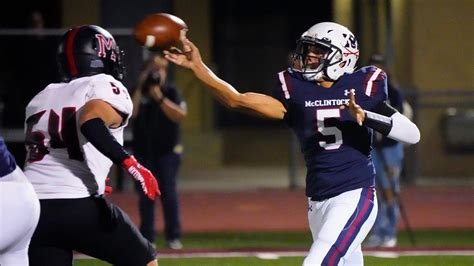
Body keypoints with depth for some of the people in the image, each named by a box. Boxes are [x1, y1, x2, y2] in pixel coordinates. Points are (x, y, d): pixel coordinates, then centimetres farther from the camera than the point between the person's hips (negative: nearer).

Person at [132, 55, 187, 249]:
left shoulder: (171, 92, 2)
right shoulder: (138, 93, 5)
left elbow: (181, 115, -13)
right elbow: (130, 114, -11)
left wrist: (160, 98, -21)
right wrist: (139, 89, -15)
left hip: (167, 150, -2)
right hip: (143, 151, 2)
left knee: (169, 192, -6)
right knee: (145, 195, 1)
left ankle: (173, 236, -2)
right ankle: (146, 238, 6)